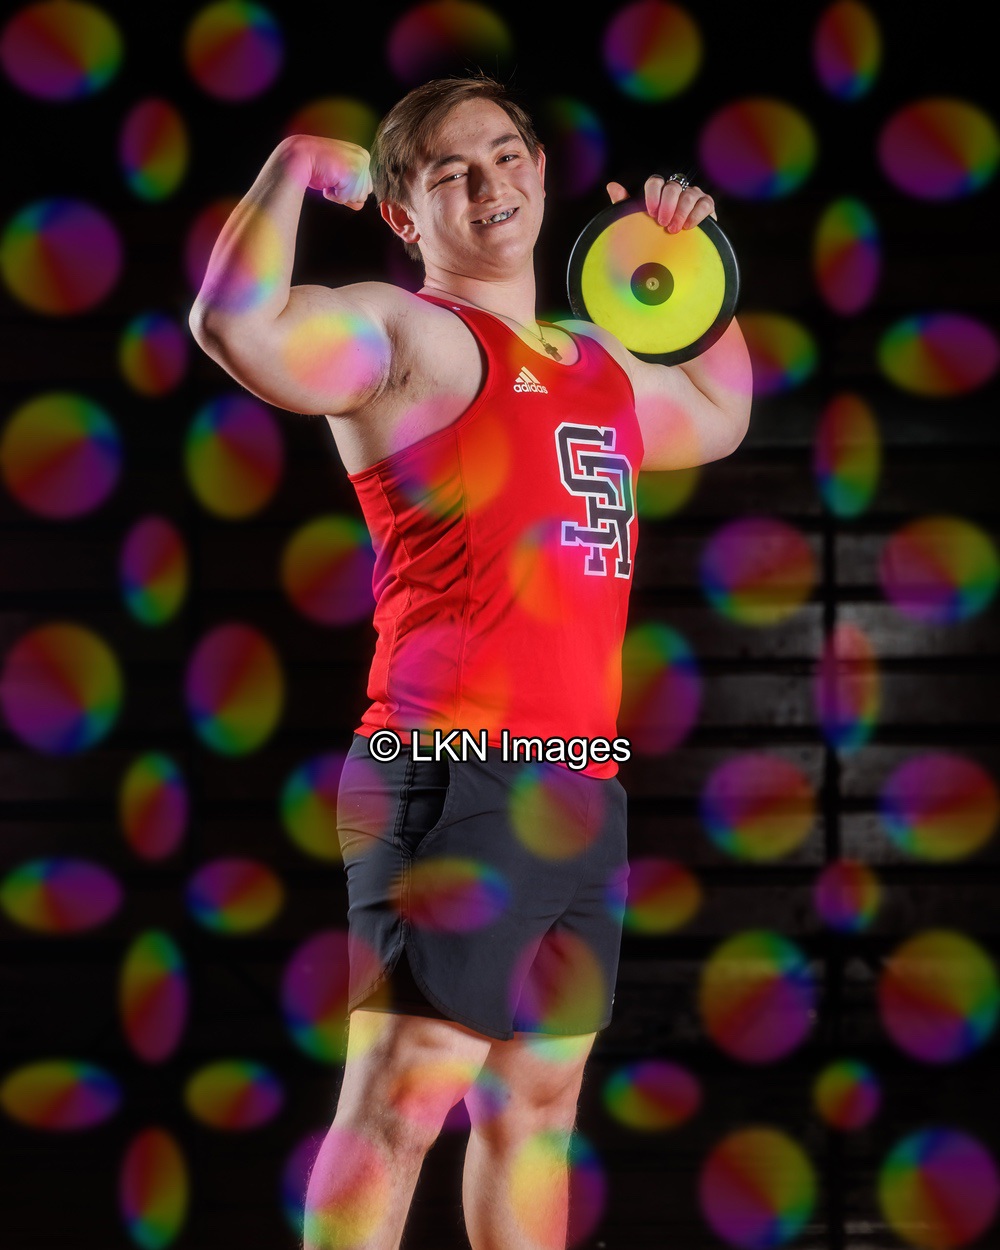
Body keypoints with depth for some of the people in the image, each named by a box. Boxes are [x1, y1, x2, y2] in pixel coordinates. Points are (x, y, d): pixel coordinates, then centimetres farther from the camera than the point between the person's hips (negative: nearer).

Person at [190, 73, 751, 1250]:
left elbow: (717, 416, 42)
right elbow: (237, 325, -24)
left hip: (583, 790, 8)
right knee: (398, 1101, -12)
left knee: (535, 1105, 14)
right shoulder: (405, 335, -4)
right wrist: (294, 171, -11)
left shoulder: (600, 365, 21)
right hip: (458, 781, -8)